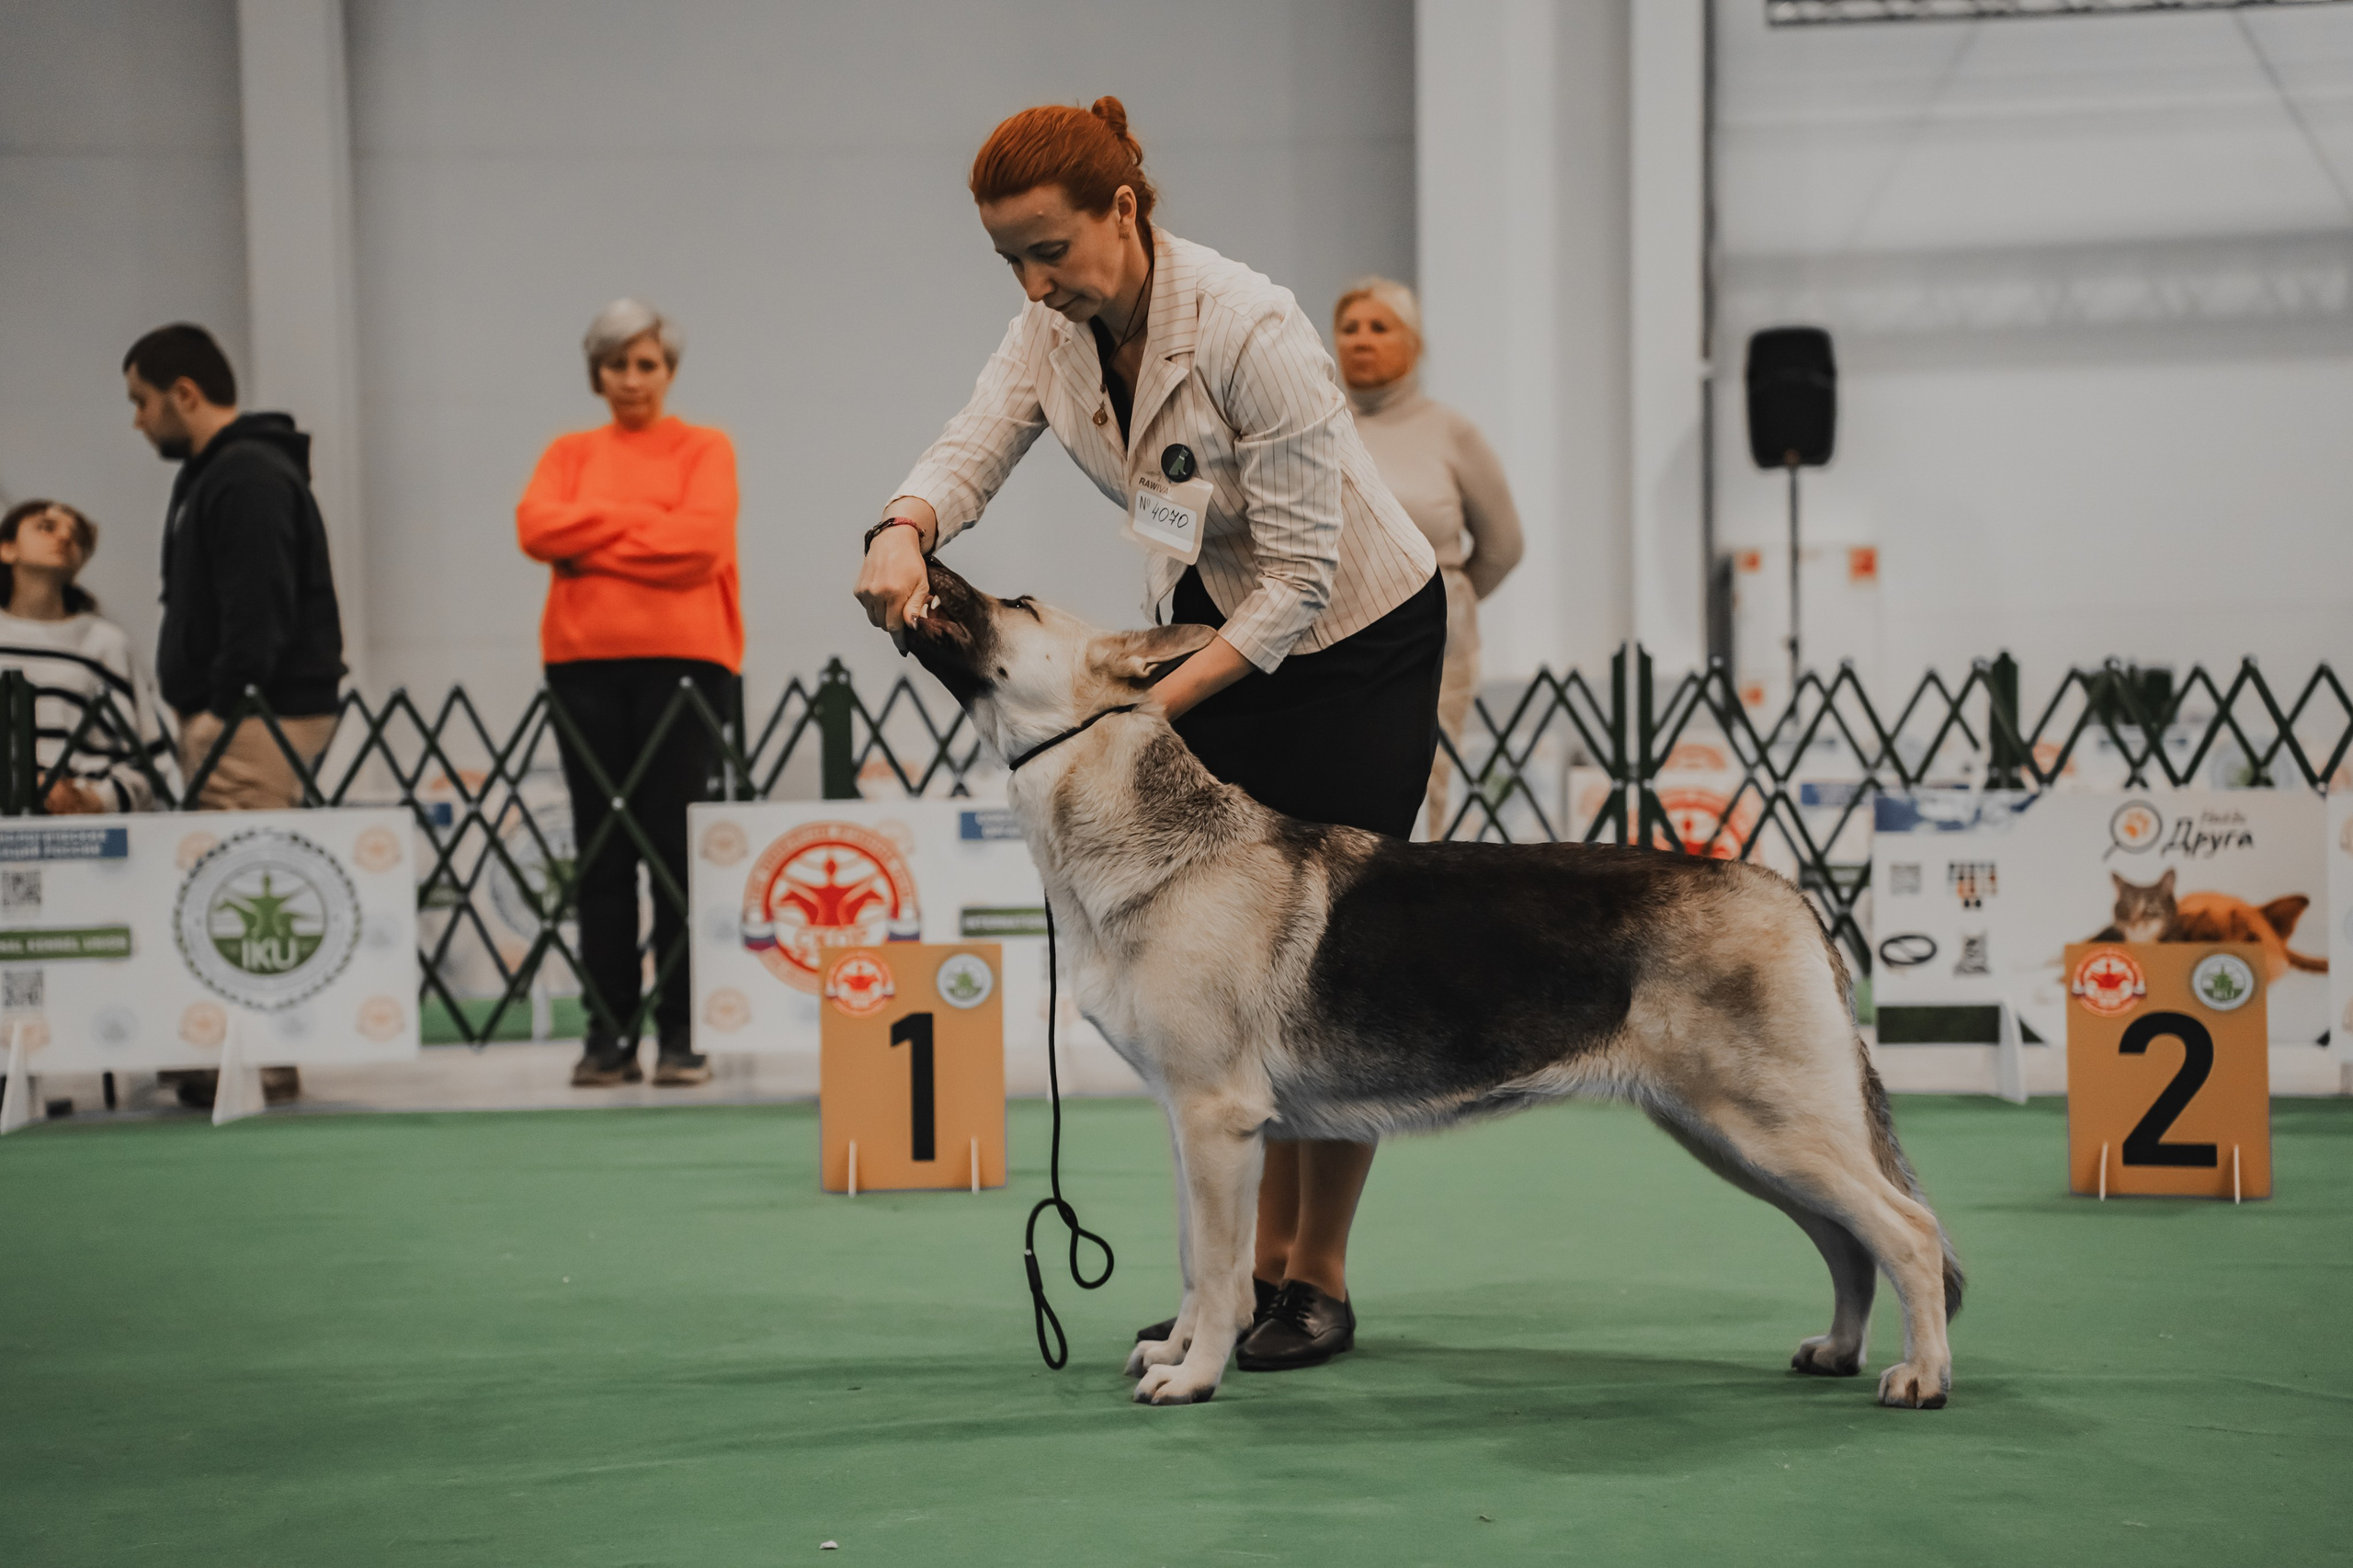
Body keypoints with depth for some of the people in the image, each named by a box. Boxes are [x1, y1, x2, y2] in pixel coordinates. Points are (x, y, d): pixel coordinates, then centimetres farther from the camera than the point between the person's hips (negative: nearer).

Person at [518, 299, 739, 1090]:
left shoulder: (704, 450, 7)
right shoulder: (571, 454, 16)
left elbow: (700, 540, -9)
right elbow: (537, 527, -2)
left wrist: (592, 540, -5)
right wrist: (640, 520, -7)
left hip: (680, 660, -3)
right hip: (585, 661, 3)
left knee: (676, 847, -5)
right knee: (600, 854, 3)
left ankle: (679, 1033, -1)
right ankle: (609, 1035, 6)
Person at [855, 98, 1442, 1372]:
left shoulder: (1250, 332, -30)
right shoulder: (1055, 331, -9)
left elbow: (1301, 575, -28)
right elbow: (968, 451, -20)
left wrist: (1156, 702, -33)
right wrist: (904, 532, -43)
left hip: (1355, 636, -7)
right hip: (1213, 624, 7)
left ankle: (1319, 1281, 4)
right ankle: (1259, 1262, 12)